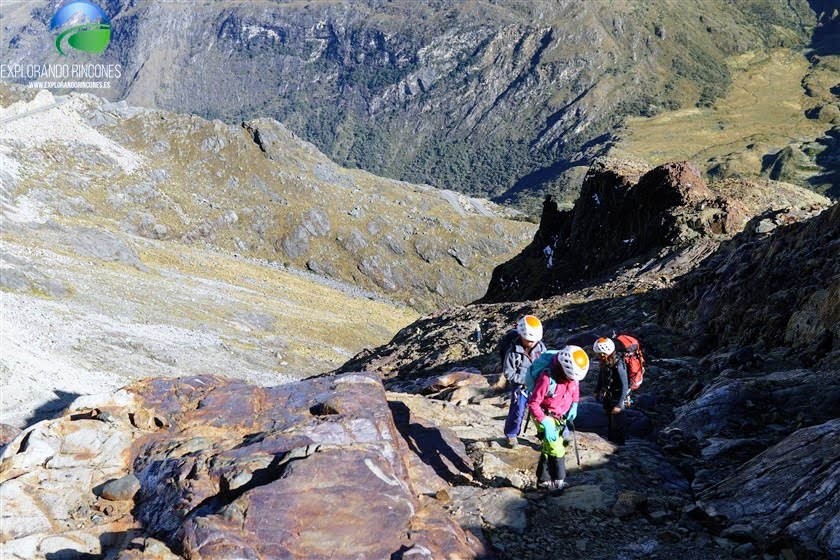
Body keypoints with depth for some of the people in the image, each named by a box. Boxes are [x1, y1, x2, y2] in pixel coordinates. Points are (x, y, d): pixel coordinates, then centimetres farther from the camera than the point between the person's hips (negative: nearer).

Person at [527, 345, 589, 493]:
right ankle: (558, 482, 2)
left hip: (560, 417, 7)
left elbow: (575, 389, 13)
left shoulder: (573, 376, -13)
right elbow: (533, 404, -27)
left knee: (549, 448, 17)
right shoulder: (547, 379, -34)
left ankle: (544, 479, 31)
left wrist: (574, 405, -2)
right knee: (556, 450, -13)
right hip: (545, 417, -7)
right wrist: (545, 423, -30)